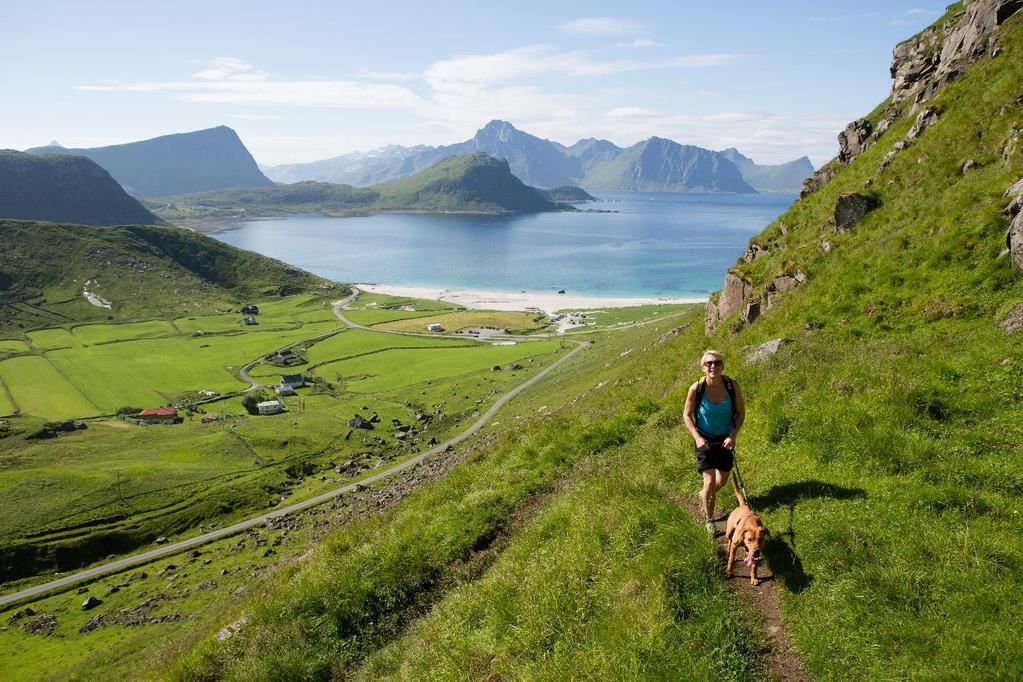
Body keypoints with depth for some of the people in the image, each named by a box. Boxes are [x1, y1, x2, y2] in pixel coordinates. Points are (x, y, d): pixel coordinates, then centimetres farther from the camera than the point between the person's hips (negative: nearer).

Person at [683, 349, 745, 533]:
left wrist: (733, 436, -16)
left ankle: (705, 495, 47)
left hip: (725, 439, 3)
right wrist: (697, 437, -19)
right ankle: (708, 519, 16)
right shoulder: (696, 389, -22)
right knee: (710, 482, -7)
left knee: (722, 481, 13)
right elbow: (687, 415, -8)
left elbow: (741, 413, -5)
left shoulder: (732, 385, -18)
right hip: (704, 439, -3)